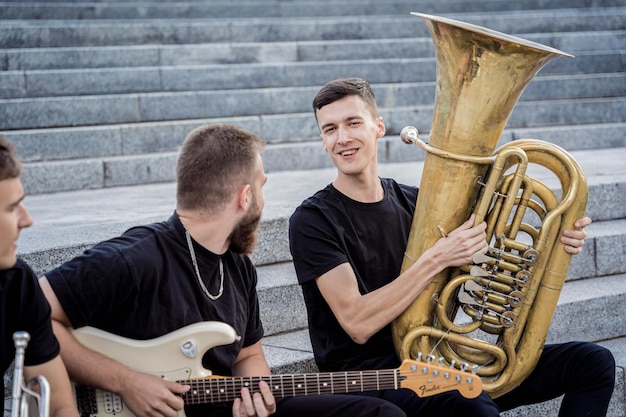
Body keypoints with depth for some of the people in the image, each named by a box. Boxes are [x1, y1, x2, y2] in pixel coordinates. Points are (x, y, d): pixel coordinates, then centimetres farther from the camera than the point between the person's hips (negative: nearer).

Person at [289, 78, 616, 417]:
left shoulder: (413, 202, 9)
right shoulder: (313, 220, -8)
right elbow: (358, 325, -19)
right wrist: (437, 258, -24)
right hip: (370, 374, -6)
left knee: (593, 362, -1)